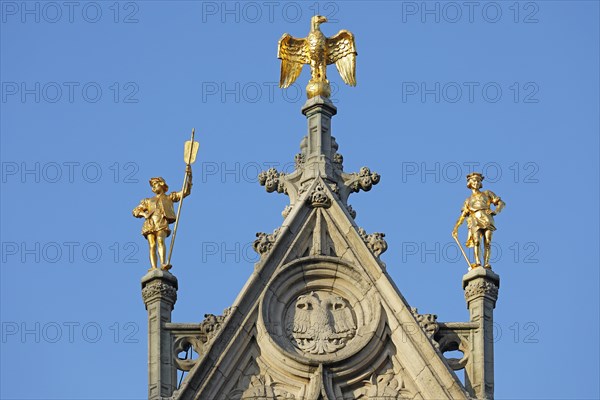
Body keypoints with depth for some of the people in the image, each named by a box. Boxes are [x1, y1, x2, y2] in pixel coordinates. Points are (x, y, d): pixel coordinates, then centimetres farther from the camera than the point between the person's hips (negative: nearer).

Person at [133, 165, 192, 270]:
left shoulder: (169, 198, 26)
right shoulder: (148, 201, 33)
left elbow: (185, 192, 20)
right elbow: (135, 211, 28)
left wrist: (188, 175, 12)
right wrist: (144, 213, 5)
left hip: (162, 223, -3)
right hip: (150, 224, 3)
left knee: (160, 241, -28)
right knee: (152, 245, -16)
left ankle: (163, 264, -43)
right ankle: (154, 268, -32)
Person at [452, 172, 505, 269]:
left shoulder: (487, 194, 22)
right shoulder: (468, 201, 27)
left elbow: (501, 203, 16)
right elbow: (462, 216, 22)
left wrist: (495, 211, -5)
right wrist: (456, 228, 10)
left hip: (487, 220, -1)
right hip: (475, 221, 1)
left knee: (487, 242, -15)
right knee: (476, 241, -21)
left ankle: (486, 264, -23)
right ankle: (478, 262, -34)